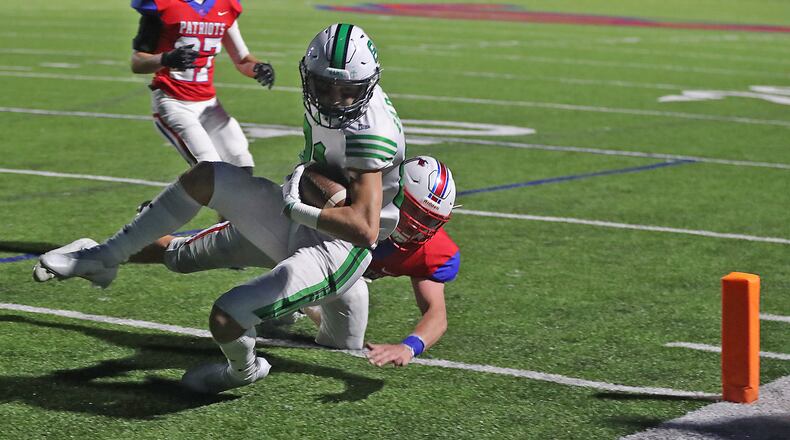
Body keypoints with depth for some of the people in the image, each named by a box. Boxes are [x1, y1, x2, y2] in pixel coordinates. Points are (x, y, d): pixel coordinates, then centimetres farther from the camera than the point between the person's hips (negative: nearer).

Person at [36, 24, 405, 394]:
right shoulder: (322, 100, -4)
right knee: (203, 177, 0)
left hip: (334, 253, -9)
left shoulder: (369, 134, -30)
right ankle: (106, 259, 10)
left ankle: (244, 370, 17)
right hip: (299, 224, 9)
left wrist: (296, 207, -30)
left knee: (225, 319, -20)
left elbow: (365, 230, -37)